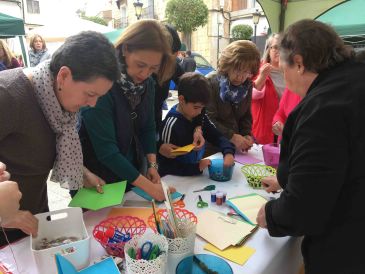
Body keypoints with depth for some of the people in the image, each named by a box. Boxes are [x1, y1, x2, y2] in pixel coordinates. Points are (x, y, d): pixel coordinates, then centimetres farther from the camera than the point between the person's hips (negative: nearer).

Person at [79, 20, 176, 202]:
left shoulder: (148, 84, -6)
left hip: (132, 173, 6)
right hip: (97, 180, -5)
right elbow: (106, 150, -28)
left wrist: (152, 164, -10)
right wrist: (148, 186, -25)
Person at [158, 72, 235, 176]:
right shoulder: (172, 125, -19)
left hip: (196, 176, 4)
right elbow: (166, 165, -18)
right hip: (174, 179, -4)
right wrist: (197, 167, -25)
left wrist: (228, 152, -12)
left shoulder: (200, 117, -1)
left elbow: (216, 136, 6)